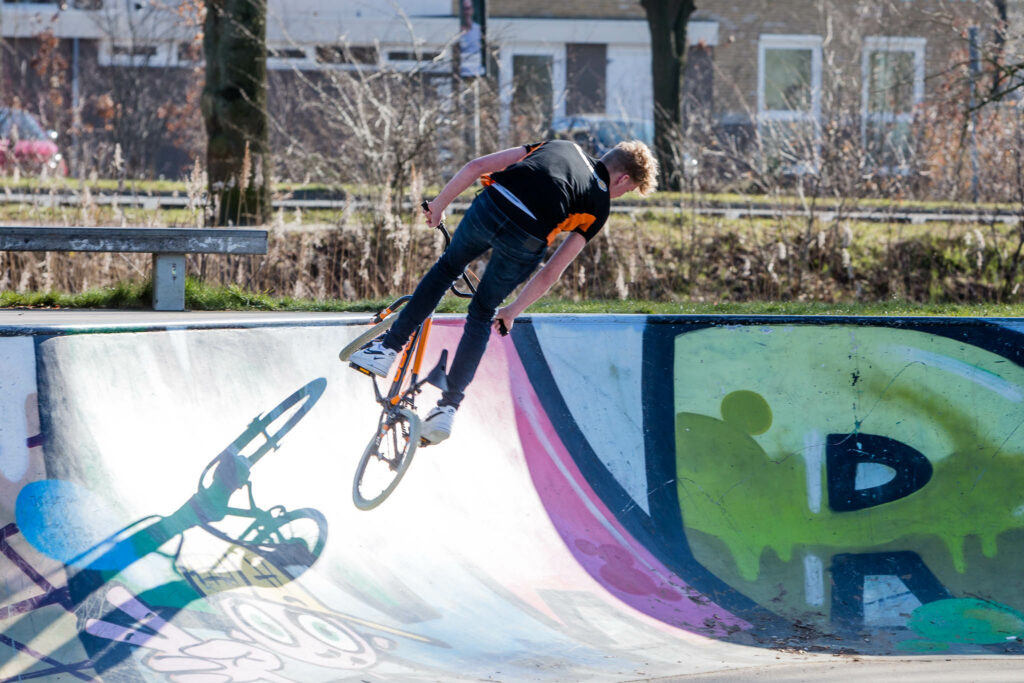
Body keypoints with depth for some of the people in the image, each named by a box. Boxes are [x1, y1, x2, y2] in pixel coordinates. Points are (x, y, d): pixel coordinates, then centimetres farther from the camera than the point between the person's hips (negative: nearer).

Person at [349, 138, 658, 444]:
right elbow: (551, 273, 23)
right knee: (482, 315, 21)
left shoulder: (558, 146, 30)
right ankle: (449, 407, 14)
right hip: (527, 242, -1)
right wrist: (513, 311, 35)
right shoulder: (600, 204, 22)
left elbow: (476, 167, 21)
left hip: (489, 209, 1)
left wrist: (438, 206, 31)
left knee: (447, 267, 31)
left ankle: (387, 349, 22)